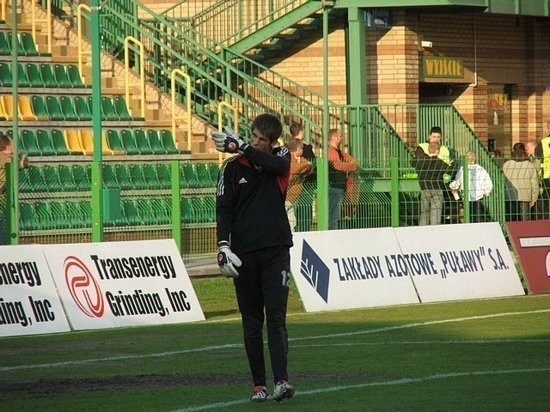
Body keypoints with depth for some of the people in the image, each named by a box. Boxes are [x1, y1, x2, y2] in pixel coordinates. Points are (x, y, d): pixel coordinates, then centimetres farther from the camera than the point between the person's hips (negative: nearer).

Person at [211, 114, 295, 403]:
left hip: (276, 251, -1)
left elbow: (276, 165, -18)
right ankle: (258, 384, 8)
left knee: (276, 318, -9)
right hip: (243, 254, 1)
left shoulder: (281, 157, 7)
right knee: (251, 322, 5)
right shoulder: (232, 167, 4)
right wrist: (223, 245, -16)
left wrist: (240, 147, -14)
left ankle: (281, 381, -18)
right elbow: (223, 208, -2)